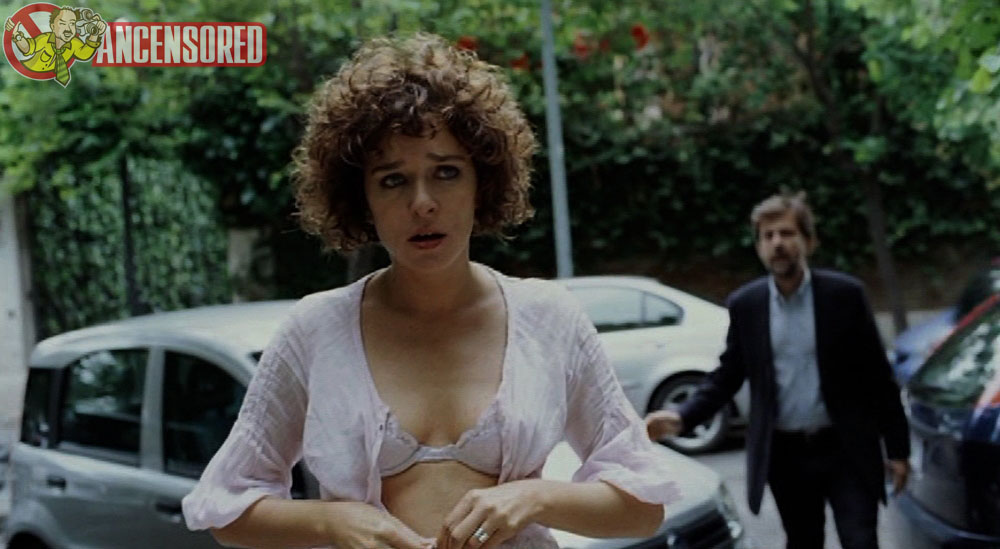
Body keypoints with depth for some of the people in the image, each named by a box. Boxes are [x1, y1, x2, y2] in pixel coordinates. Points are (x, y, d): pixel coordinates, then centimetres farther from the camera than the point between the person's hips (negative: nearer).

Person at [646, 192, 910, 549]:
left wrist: (897, 448, -2)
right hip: (786, 455, 2)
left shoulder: (845, 294, -6)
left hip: (846, 451, -2)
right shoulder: (745, 304, 0)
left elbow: (877, 376, -3)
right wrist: (682, 417, -13)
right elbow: (728, 374, 3)